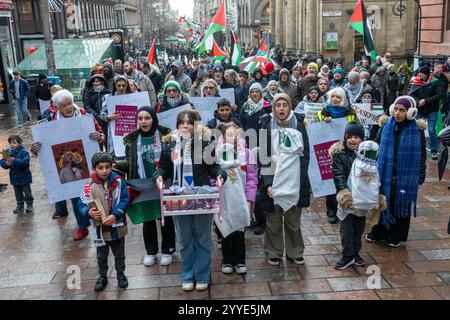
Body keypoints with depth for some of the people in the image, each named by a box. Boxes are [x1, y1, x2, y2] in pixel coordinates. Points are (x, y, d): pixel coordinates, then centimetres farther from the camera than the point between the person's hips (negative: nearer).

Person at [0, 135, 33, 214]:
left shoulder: (23, 152, -16)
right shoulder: (8, 151, -1)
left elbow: (25, 162, -29)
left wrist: (14, 160, -37)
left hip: (24, 177, -5)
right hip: (14, 178, 5)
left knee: (27, 192, 8)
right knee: (18, 193, 16)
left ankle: (29, 205, 22)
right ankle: (20, 206, 28)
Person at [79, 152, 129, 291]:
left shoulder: (119, 182, -10)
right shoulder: (89, 186, -11)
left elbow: (124, 200, -11)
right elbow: (81, 204, -5)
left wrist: (115, 215, -22)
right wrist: (89, 212, -25)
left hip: (117, 226, 0)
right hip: (100, 228, 0)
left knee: (119, 254, 17)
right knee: (101, 255, 18)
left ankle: (121, 274, 37)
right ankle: (102, 276, 37)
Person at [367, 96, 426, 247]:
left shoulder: (417, 129, -8)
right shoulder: (386, 125, -2)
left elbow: (421, 155, -3)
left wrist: (421, 177, -2)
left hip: (405, 176, -2)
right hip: (385, 174, 2)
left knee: (401, 205, 10)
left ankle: (396, 236, 26)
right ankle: (377, 232, 29)